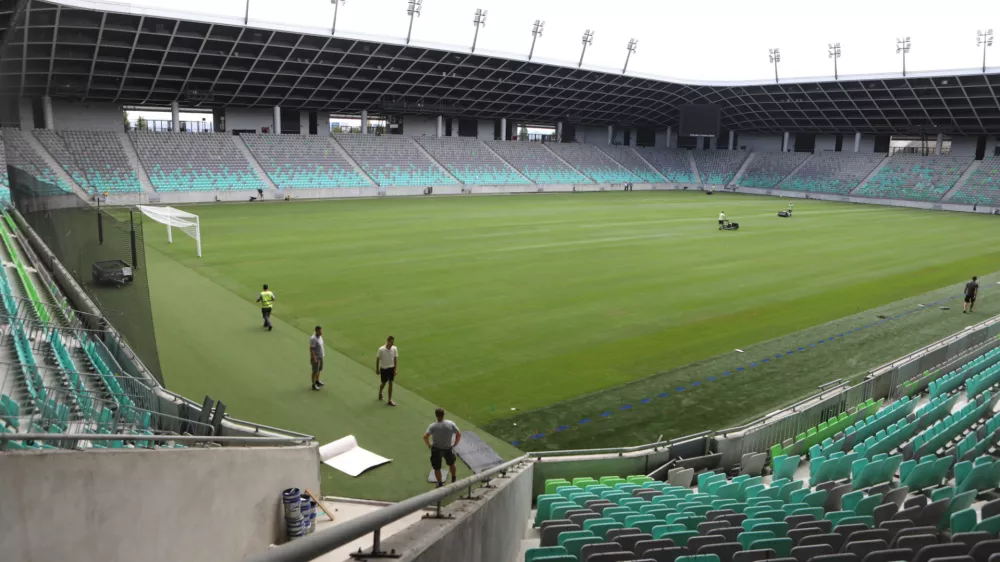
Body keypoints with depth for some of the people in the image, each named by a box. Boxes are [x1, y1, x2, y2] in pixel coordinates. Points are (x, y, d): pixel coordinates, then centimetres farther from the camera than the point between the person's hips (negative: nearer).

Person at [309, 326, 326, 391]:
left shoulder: (319, 336, -1)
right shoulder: (313, 338, -29)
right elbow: (311, 349, -27)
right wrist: (314, 358, -26)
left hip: (320, 356, 9)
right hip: (315, 357, -9)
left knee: (319, 369, 22)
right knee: (315, 371, 3)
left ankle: (317, 382, 40)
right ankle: (314, 385, 17)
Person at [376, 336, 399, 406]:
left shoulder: (395, 349, -10)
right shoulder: (381, 349, -19)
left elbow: (395, 359, -1)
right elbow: (378, 359, -7)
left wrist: (395, 369, -2)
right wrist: (377, 369, -2)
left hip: (391, 368, 2)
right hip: (383, 369, -2)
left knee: (390, 383, 3)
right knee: (384, 383, 11)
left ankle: (389, 400, 11)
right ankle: (380, 393, 44)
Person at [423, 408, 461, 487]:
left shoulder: (433, 426, -17)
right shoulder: (451, 424, -13)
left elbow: (425, 437, -25)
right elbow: (459, 434, -10)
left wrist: (429, 444, -7)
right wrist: (455, 444, 3)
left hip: (436, 449, -2)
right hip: (448, 449, 2)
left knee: (437, 468, 17)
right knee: (451, 464, 29)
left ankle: (440, 484, 27)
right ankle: (453, 479, 45)